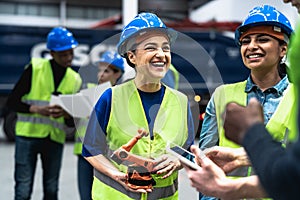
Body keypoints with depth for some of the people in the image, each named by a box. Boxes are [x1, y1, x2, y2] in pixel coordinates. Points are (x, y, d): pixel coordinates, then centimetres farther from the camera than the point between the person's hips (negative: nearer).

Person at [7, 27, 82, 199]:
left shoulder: (75, 80, 7)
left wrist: (66, 114, -14)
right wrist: (37, 109, -19)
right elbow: (13, 102, -3)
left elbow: (73, 121, 10)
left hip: (55, 139, 3)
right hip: (28, 135, -3)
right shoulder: (35, 68, -3)